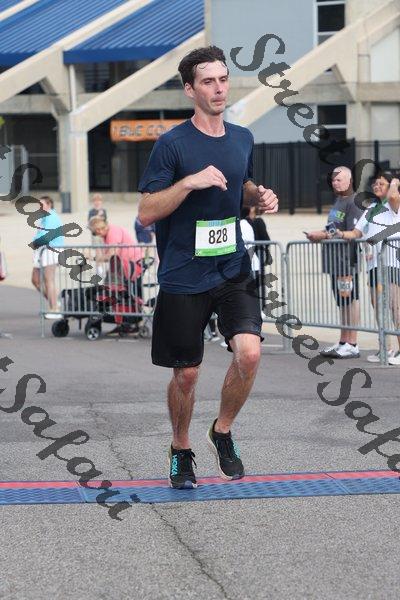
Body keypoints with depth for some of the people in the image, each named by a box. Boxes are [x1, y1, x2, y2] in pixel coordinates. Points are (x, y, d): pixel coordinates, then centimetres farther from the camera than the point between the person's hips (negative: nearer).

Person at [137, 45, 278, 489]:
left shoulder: (242, 139, 7)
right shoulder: (172, 144, -10)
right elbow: (146, 213, -12)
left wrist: (261, 197, 3)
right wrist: (190, 182, -25)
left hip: (233, 270, 3)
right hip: (183, 278, -3)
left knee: (249, 352, -17)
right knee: (186, 373, 5)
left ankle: (223, 432, 8)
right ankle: (180, 450, 30)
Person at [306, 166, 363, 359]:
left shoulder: (353, 202, -10)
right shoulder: (338, 202, 20)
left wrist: (324, 235, -15)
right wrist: (320, 235, 10)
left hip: (347, 260, -9)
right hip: (335, 261, 9)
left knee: (350, 300, -7)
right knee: (343, 303, 13)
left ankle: (352, 345, -6)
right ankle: (343, 343, 18)